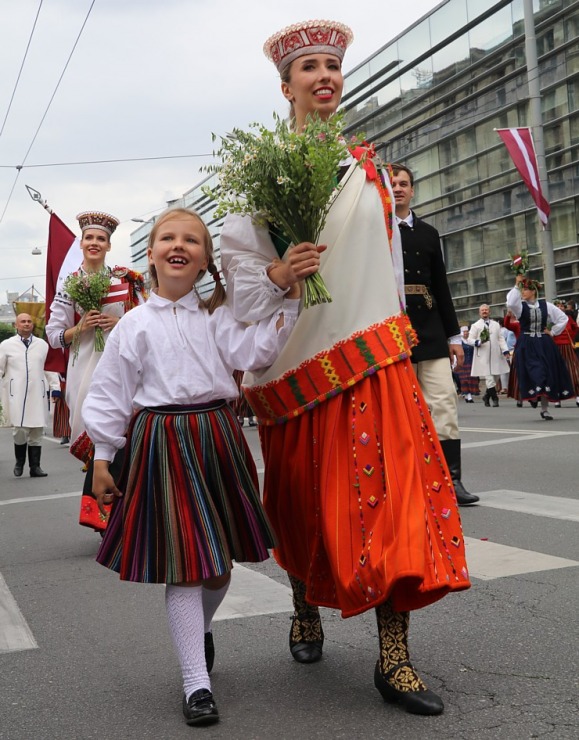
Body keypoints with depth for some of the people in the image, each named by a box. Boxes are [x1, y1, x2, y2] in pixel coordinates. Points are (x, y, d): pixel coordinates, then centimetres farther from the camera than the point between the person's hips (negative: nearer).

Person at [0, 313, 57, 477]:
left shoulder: (43, 345, 10)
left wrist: (54, 388, 8)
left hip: (38, 394, 2)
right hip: (17, 394, -2)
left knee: (37, 432, 4)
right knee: (20, 430, -6)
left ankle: (35, 467, 11)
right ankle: (19, 463, 17)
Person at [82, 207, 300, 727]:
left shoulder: (216, 316, 6)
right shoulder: (135, 325, 1)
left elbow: (254, 352, -10)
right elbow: (110, 395, 4)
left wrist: (288, 298, -15)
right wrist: (102, 458, 4)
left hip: (217, 437, 3)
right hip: (161, 444, -3)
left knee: (221, 559, 14)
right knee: (183, 566, -3)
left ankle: (200, 628, 45)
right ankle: (197, 683, 8)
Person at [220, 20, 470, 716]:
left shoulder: (368, 168, 11)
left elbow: (389, 260, 16)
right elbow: (237, 255, -2)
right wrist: (277, 275, -23)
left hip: (370, 352, 2)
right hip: (296, 357, -2)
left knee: (388, 490, -8)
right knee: (302, 500, 11)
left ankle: (394, 658, -1)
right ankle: (305, 610, 37)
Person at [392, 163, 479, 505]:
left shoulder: (428, 233, 14)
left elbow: (441, 288, 14)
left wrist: (454, 335, 10)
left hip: (431, 333, 3)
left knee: (444, 405, -3)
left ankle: (452, 480, 1)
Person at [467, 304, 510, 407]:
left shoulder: (496, 324, 16)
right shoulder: (475, 325, 6)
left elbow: (501, 339, 13)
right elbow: (469, 339, 3)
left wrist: (505, 350, 0)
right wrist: (478, 342, -18)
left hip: (495, 355, 4)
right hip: (483, 355, -4)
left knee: (495, 376, 6)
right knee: (489, 377, -10)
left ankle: (486, 396, 22)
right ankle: (494, 398, -3)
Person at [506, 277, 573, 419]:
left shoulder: (545, 305, 2)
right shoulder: (520, 305, -1)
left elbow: (563, 318, 10)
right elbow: (510, 304, -26)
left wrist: (552, 332, 4)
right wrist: (517, 285, -22)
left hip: (544, 345, 2)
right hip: (527, 346, -2)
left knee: (546, 375, 4)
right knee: (533, 374, -13)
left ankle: (545, 409, 13)